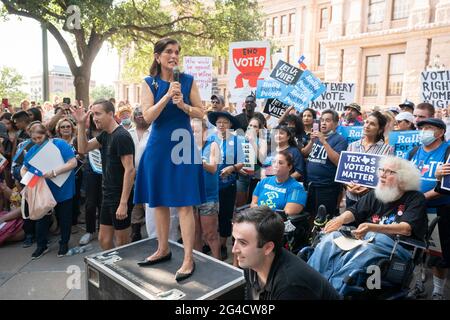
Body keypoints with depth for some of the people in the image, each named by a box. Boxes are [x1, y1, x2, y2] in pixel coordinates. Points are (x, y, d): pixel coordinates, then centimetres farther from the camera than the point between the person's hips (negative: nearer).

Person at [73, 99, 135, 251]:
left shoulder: (121, 136, -17)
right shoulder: (105, 135, 10)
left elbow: (129, 170, -22)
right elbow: (83, 149, 14)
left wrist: (124, 203, -24)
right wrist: (81, 124, 3)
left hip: (121, 197, -9)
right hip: (108, 195, 9)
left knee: (122, 242, 5)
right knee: (104, 239, 16)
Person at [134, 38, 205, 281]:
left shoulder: (188, 80, 3)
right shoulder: (149, 83, 4)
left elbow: (200, 113, 4)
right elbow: (148, 117, -6)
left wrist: (183, 105, -14)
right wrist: (167, 96, -16)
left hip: (183, 144, -2)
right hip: (159, 147, 2)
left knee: (184, 203, -5)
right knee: (159, 201, 10)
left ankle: (188, 259, 2)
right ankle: (163, 250, 28)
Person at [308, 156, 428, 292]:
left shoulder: (416, 198, 2)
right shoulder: (376, 193, 16)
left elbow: (407, 229, -13)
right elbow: (354, 211, 15)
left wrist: (372, 228, -30)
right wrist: (341, 218, -11)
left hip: (398, 245, -5)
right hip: (366, 238, 5)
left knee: (366, 249, -38)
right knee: (331, 237, -23)